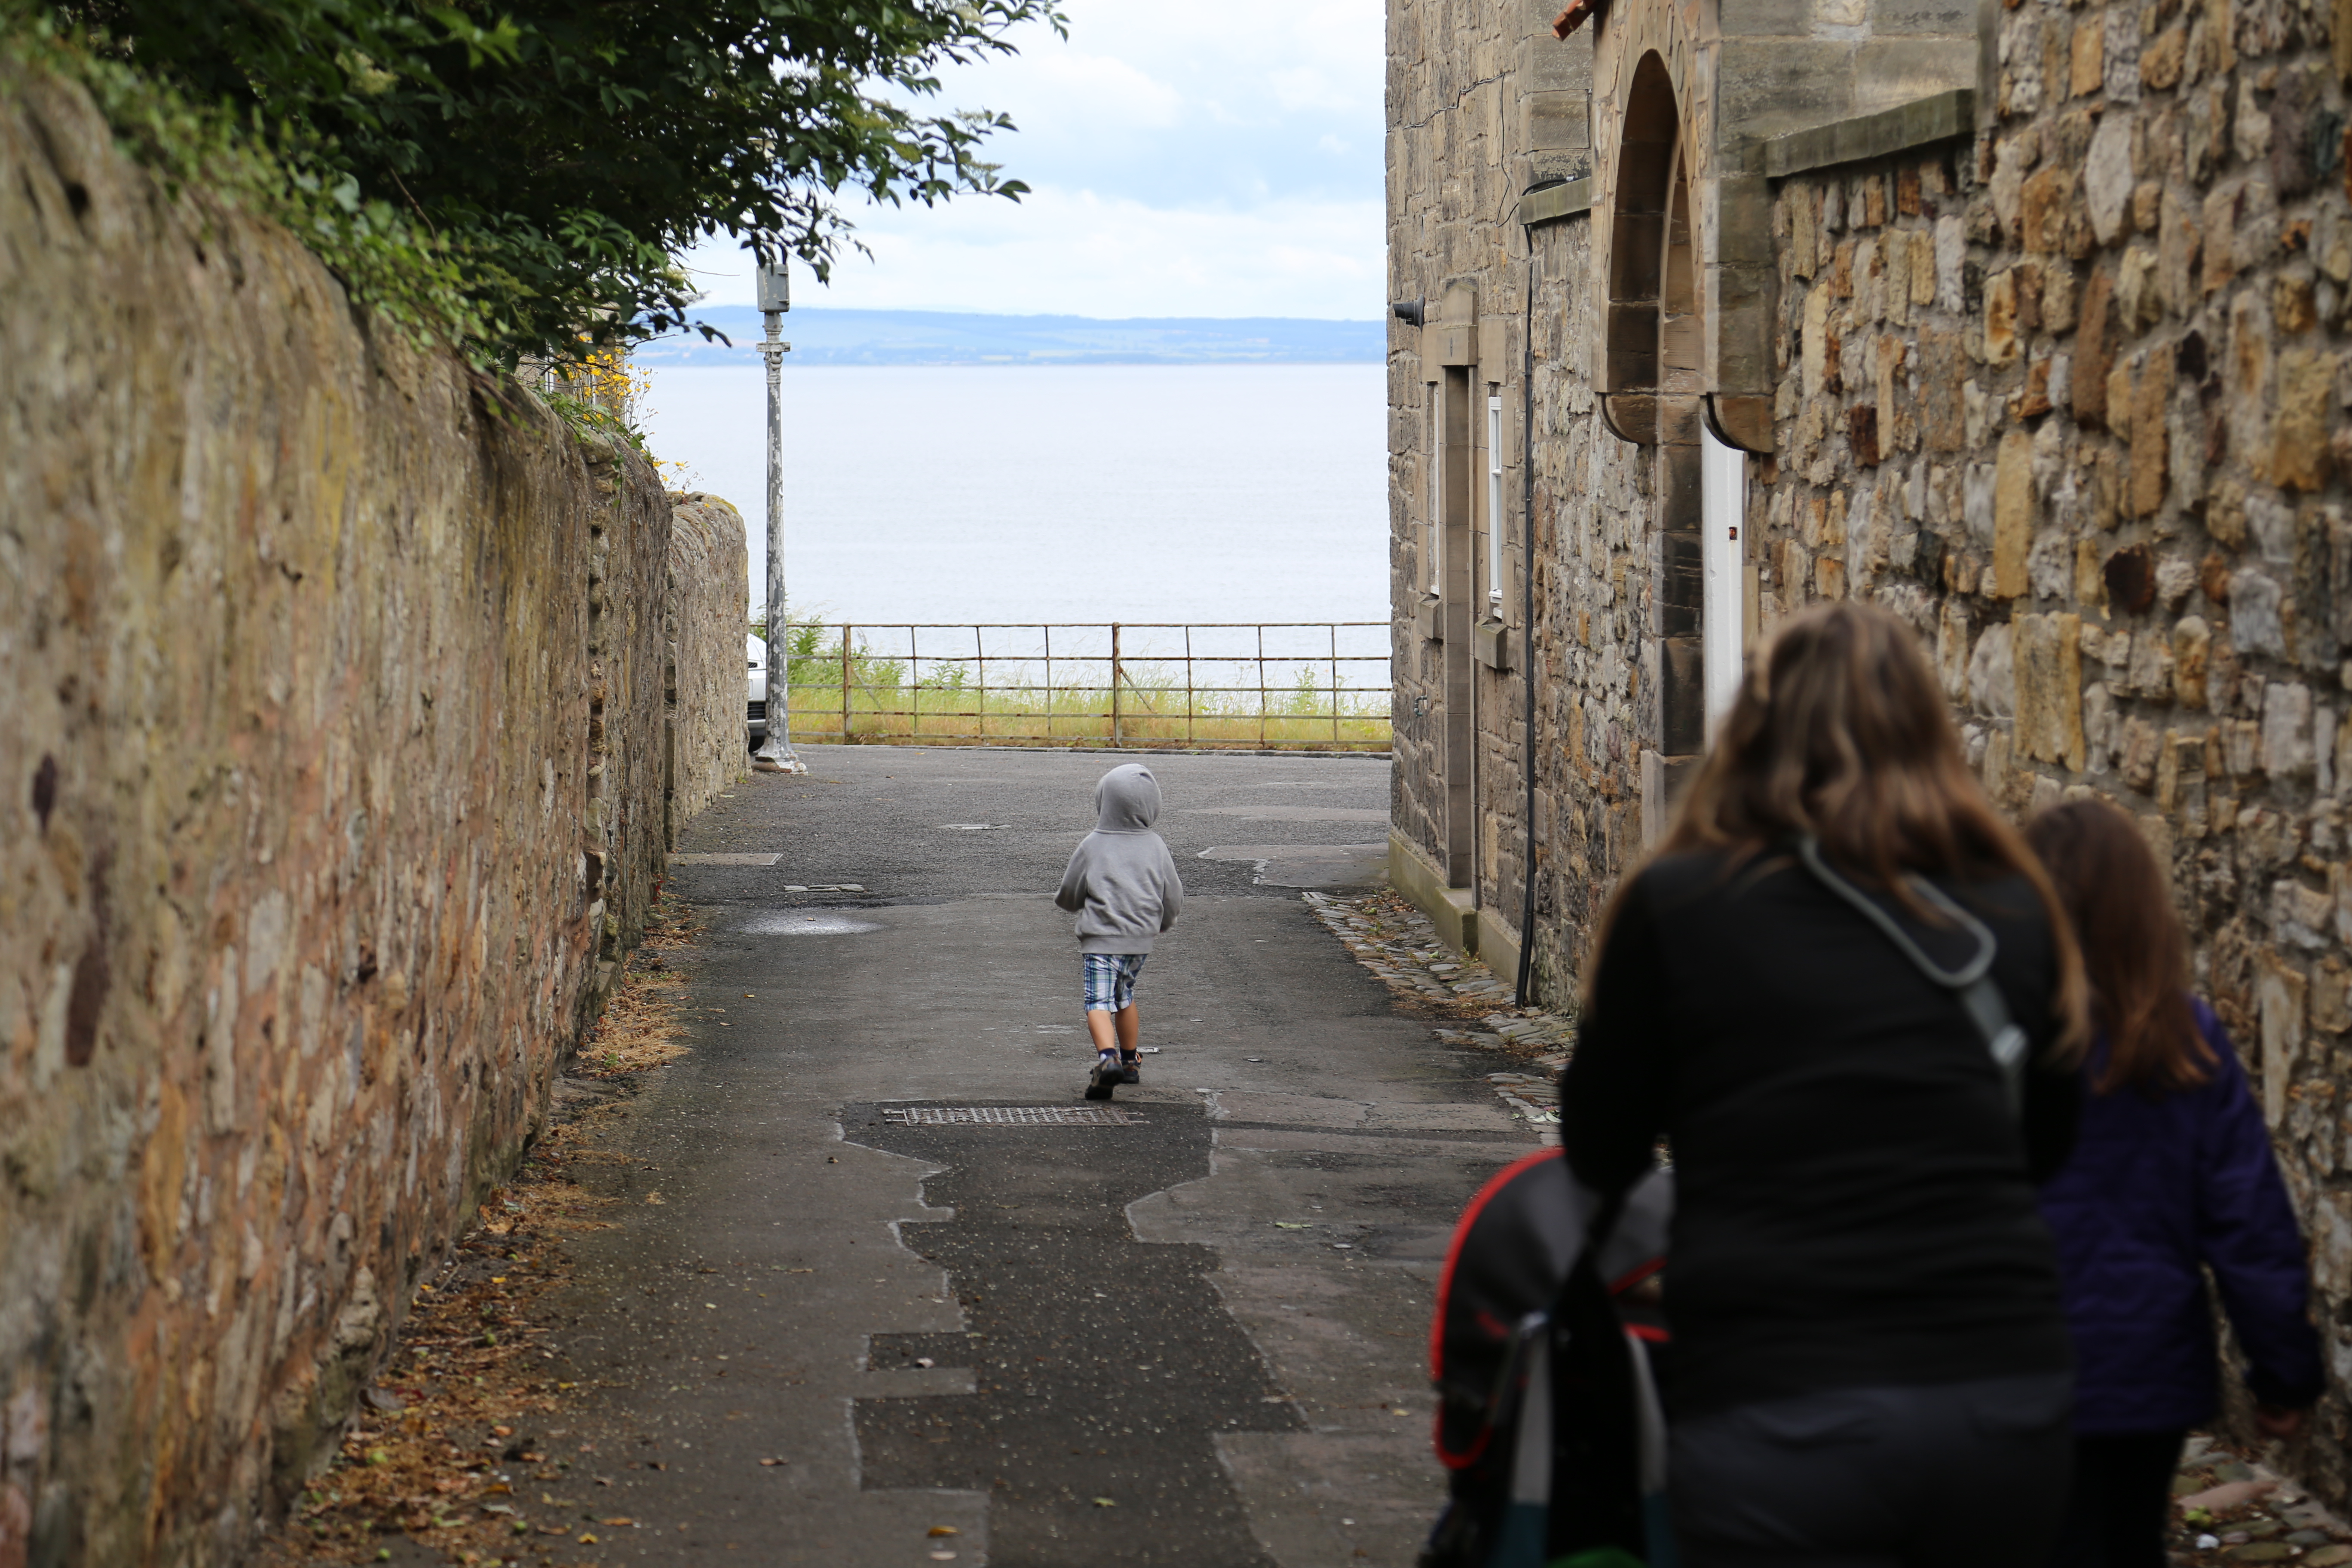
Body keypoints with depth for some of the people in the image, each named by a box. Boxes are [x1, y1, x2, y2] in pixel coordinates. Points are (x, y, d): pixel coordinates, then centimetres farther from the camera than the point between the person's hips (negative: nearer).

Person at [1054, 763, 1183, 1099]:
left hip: (1100, 938, -4)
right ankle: (1130, 1063, 33)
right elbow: (1173, 899, 9)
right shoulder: (1156, 847, 2)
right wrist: (1160, 921, 30)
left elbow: (1069, 896, 2)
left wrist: (1063, 898, 26)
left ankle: (1107, 1058, -32)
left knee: (1099, 1002, -9)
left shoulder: (1091, 847, -7)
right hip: (1140, 938, 4)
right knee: (1125, 996, 23)